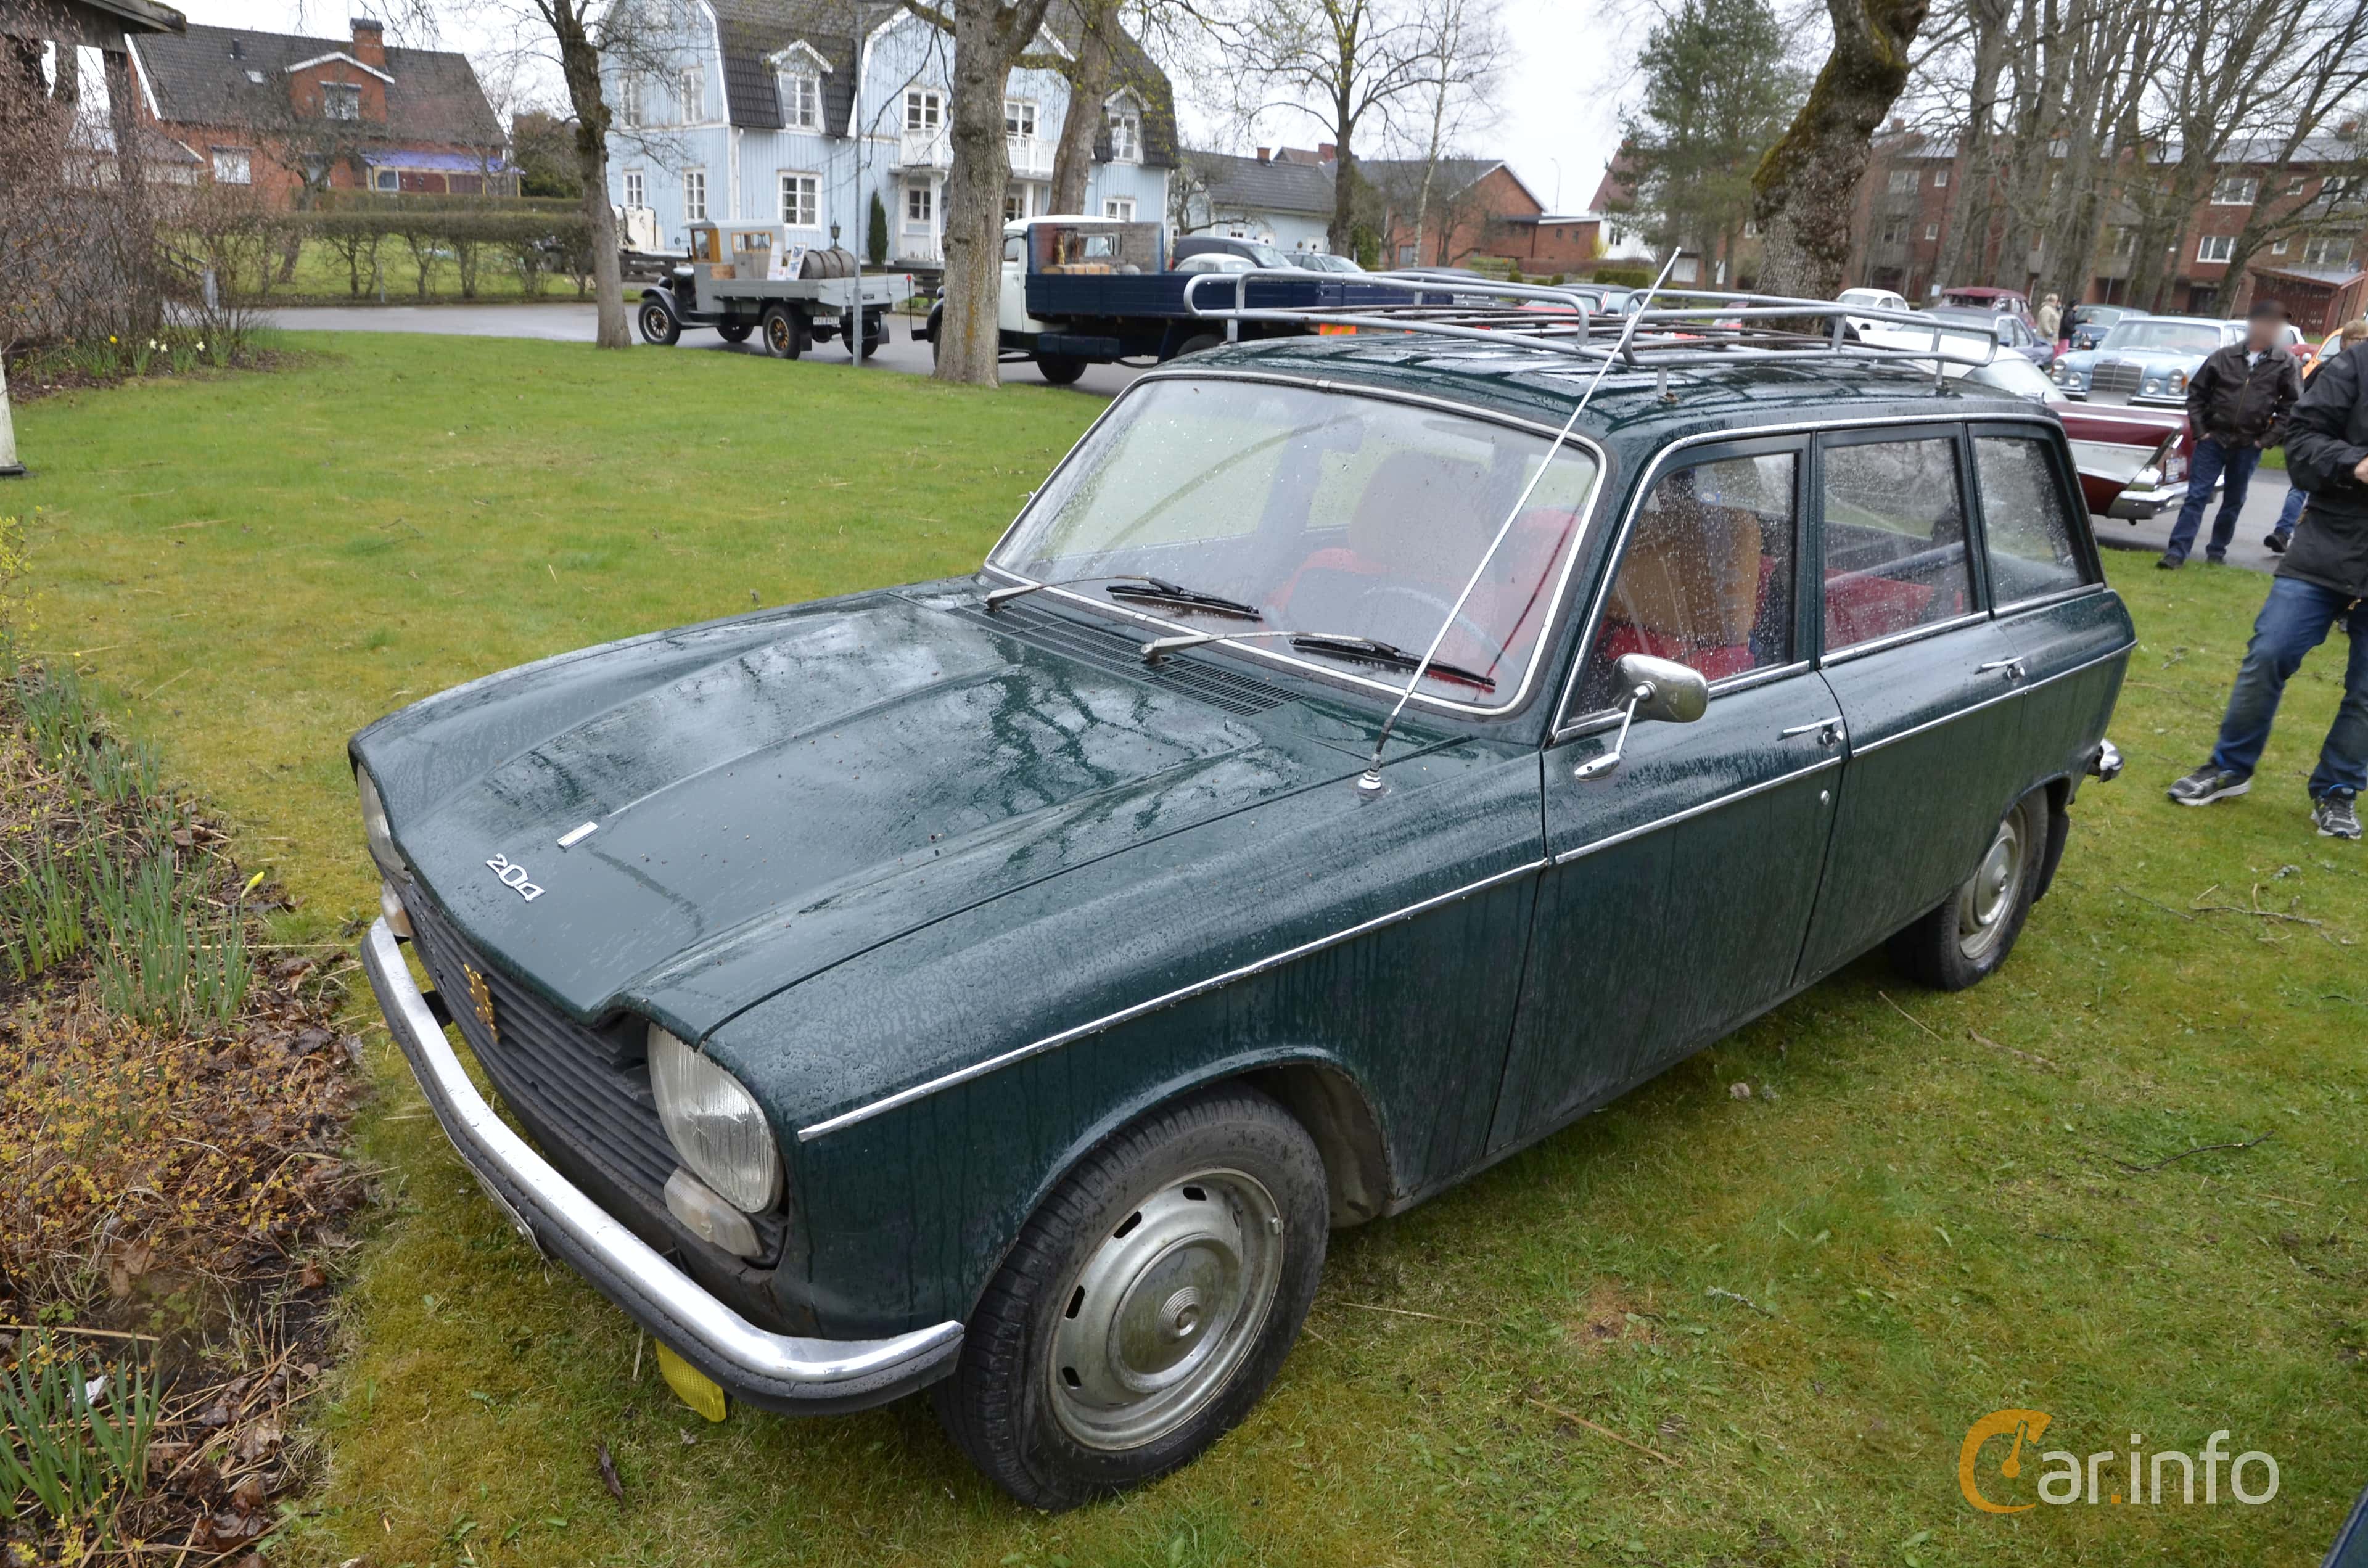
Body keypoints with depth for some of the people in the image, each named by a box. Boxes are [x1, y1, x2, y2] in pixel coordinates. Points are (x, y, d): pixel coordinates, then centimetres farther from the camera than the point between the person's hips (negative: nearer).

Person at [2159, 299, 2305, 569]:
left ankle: (2217, 552, 21)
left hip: (2249, 446, 1)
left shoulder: (2285, 364, 0)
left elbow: (2292, 405, 2)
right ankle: (2177, 552, -4)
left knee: (2234, 502, 10)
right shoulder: (2223, 357, 0)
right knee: (2196, 496, -4)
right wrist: (2199, 430, -1)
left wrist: (2269, 439, -4)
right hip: (2213, 439, -1)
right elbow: (2196, 392, 6)